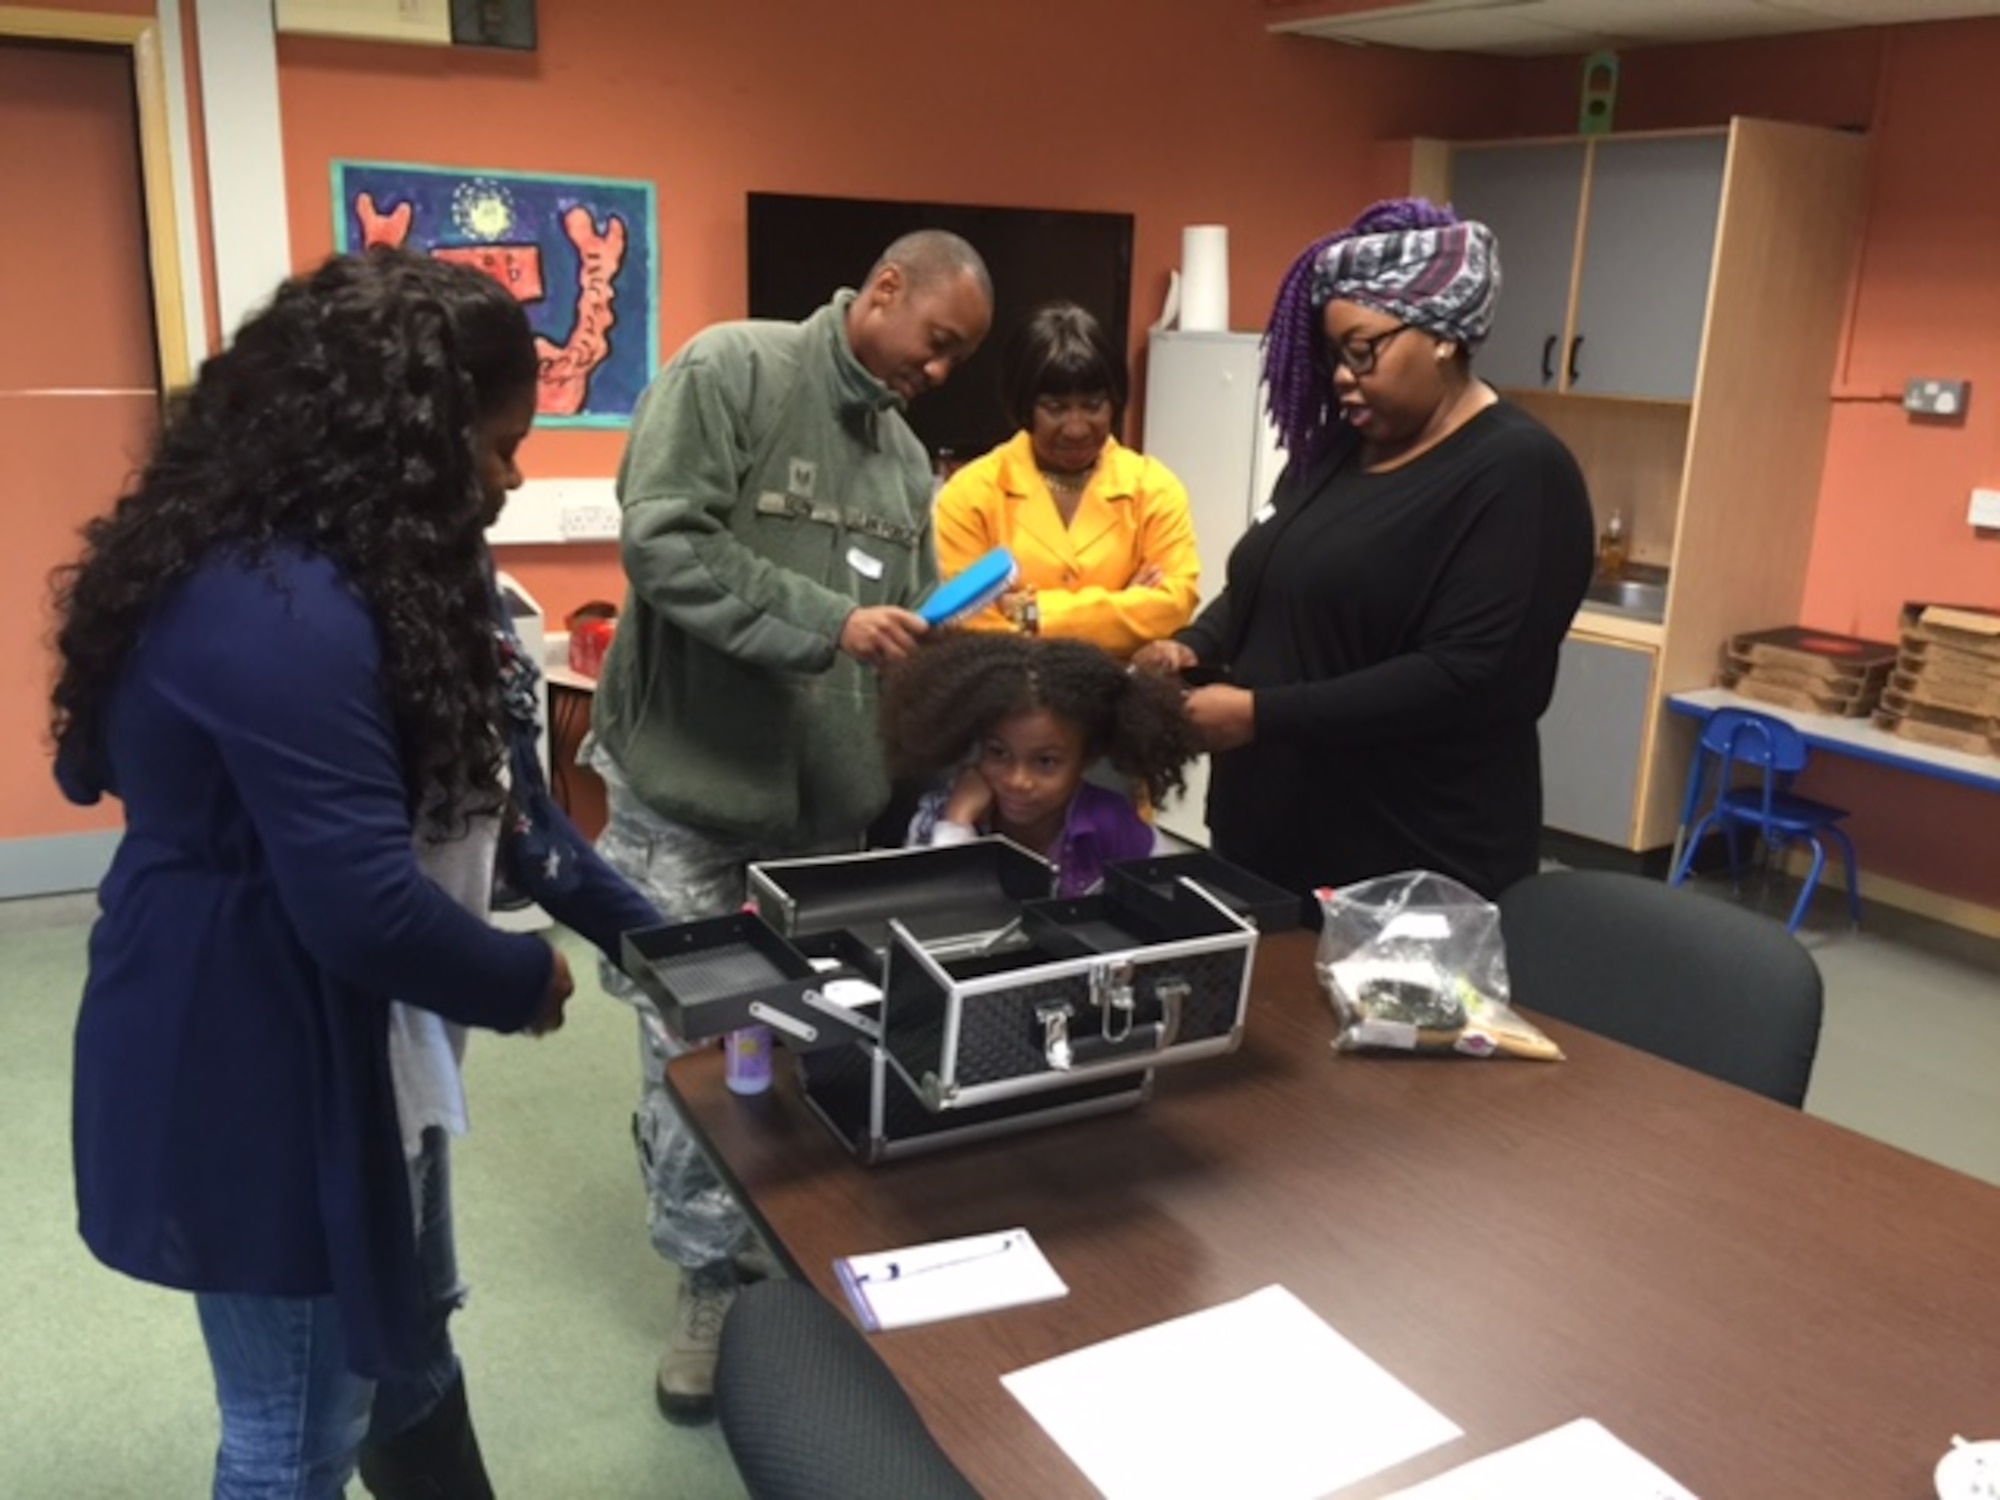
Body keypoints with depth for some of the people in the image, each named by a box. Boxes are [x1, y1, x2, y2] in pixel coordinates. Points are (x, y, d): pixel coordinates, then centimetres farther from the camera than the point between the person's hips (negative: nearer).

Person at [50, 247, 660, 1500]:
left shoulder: (362, 569, 7)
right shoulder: (279, 610, -28)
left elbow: (482, 777, 10)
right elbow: (366, 905, -32)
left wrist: (635, 928, 5)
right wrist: (526, 983, -14)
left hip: (352, 1049, 10)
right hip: (253, 1072, -10)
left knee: (408, 1347, 26)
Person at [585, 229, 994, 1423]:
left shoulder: (906, 455, 12)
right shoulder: (730, 371, -9)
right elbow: (663, 541, -21)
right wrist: (829, 622, -24)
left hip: (830, 793, 6)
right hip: (691, 783, -6)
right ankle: (711, 1283, 20)